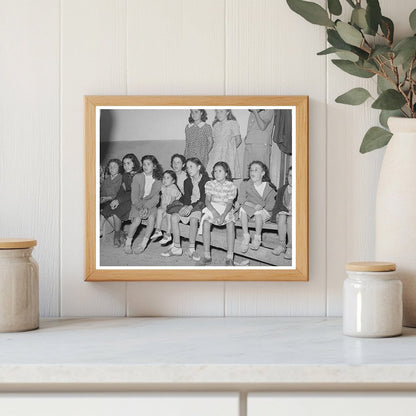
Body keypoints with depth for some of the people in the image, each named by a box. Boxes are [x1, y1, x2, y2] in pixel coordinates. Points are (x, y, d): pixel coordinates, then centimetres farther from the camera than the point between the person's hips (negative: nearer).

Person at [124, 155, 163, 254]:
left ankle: (144, 243, -22)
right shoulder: (137, 177, -1)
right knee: (137, 219, -28)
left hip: (150, 204, 1)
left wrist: (146, 207, -20)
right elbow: (134, 196, -5)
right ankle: (128, 243, -12)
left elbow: (156, 198, -4)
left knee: (152, 216, -29)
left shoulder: (158, 180, 2)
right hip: (137, 204, -1)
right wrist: (140, 207, -20)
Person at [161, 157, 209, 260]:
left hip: (200, 206, -5)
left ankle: (191, 249, -32)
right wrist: (186, 206, -20)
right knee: (174, 216, -22)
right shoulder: (187, 182, 13)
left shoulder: (205, 180, -5)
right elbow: (187, 198, 3)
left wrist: (191, 206, -26)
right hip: (189, 206, 5)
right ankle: (176, 248, -21)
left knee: (194, 218, -37)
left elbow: (203, 199, -12)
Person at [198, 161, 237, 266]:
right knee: (206, 221, -31)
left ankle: (230, 257, -33)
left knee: (231, 223, -33)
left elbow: (229, 203, -7)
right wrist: (214, 212, -21)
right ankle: (207, 256, -27)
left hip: (226, 210, -1)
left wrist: (223, 215, -25)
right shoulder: (210, 184, 5)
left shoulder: (231, 186, 0)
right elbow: (207, 200, -3)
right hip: (212, 208, 1)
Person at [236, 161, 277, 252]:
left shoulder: (269, 187, -2)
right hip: (249, 210, 2)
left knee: (258, 212, -36)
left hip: (264, 211, -2)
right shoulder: (245, 184, 3)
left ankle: (257, 239, -25)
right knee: (243, 208, -30)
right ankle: (246, 237, -27)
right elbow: (241, 199, -6)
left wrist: (262, 206, -24)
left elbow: (272, 204, -4)